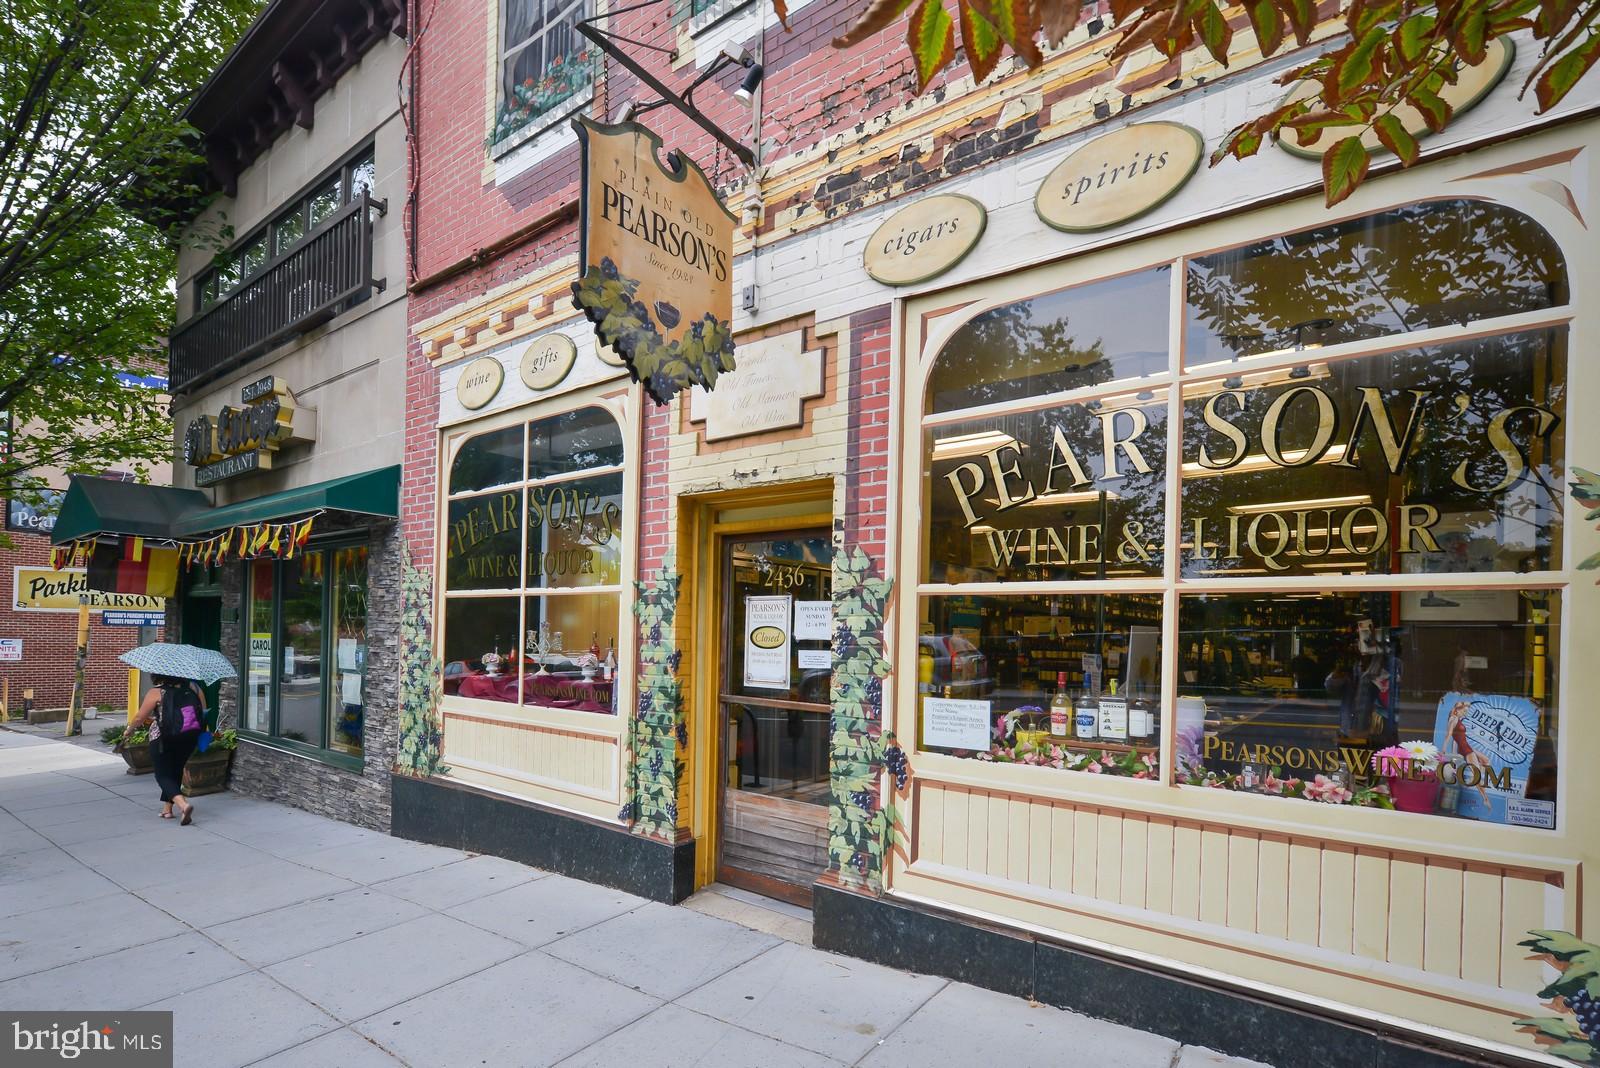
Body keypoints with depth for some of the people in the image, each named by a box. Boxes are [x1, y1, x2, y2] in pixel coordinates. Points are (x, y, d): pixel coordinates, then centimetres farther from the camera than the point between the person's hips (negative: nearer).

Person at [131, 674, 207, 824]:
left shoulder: (156, 692, -8)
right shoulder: (193, 687, 2)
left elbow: (139, 718, -2)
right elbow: (204, 712, 7)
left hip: (163, 740, -4)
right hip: (190, 738, 4)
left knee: (163, 775, 3)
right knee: (176, 771, 21)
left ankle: (183, 804, -21)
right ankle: (167, 809, 25)